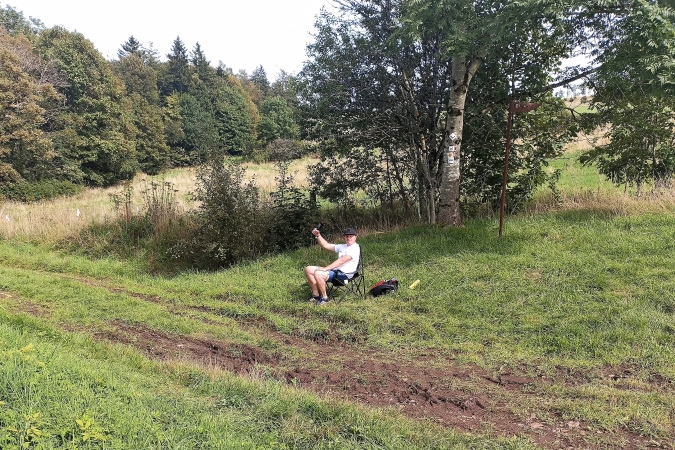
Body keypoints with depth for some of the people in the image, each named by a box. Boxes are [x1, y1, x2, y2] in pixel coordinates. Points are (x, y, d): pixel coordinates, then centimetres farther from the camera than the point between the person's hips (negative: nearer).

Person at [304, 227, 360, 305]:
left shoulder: (355, 248, -10)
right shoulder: (342, 246, 19)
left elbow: (341, 260, -20)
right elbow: (326, 245, 21)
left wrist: (325, 269, -23)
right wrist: (318, 235, 5)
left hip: (344, 274, -10)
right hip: (335, 270, 10)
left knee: (318, 274, -30)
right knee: (308, 269, 2)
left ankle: (324, 297, -12)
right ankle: (316, 295, 4)